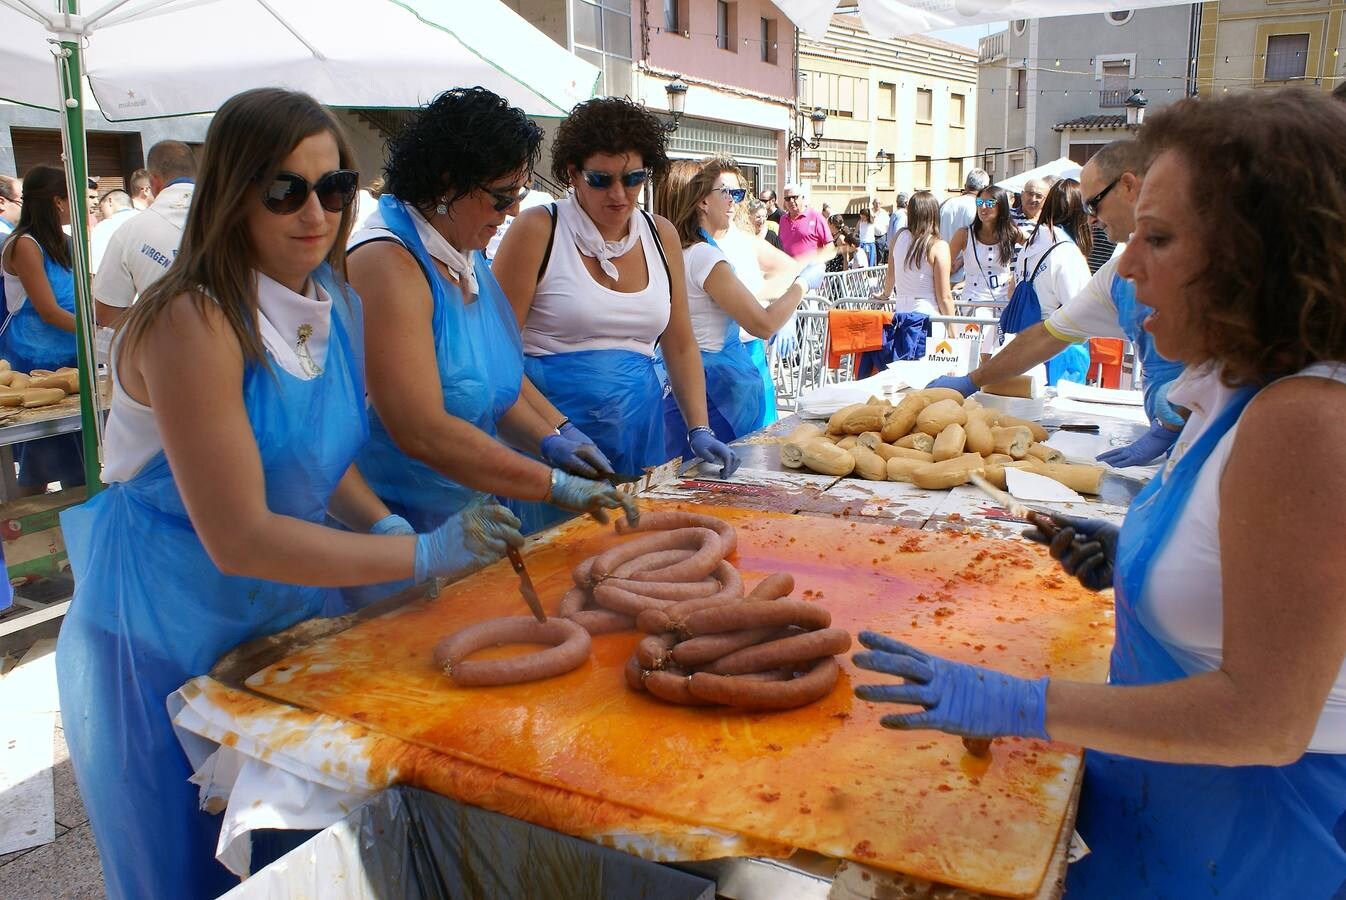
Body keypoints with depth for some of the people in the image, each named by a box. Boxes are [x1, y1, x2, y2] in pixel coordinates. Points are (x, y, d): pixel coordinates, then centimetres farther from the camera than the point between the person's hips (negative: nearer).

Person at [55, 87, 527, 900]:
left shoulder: (332, 305, -2)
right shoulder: (192, 322, -24)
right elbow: (238, 539, -27)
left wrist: (383, 521, -7)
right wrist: (423, 554, -30)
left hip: (288, 604, 7)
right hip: (169, 629, -6)